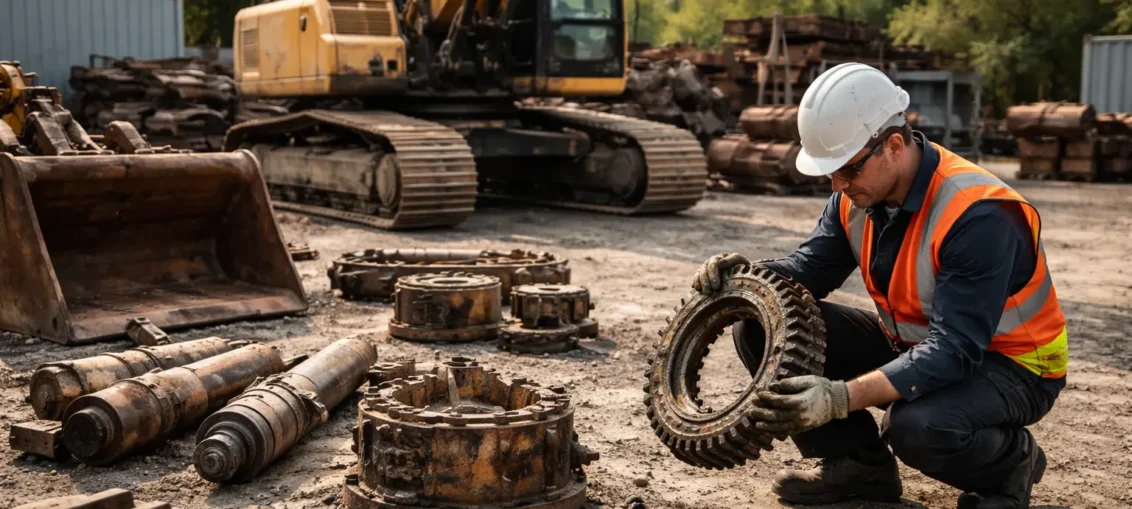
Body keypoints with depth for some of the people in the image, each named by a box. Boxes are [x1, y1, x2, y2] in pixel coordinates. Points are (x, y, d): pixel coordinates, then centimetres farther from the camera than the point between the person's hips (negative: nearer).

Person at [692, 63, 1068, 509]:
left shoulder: (976, 215, -31)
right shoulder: (858, 193, -8)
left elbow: (954, 350, -36)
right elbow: (811, 267, 0)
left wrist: (842, 398, -47)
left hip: (1006, 364, -7)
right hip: (912, 346, 7)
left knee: (917, 425, -40)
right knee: (760, 325, -8)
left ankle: (1010, 463, -3)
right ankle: (861, 463, 4)